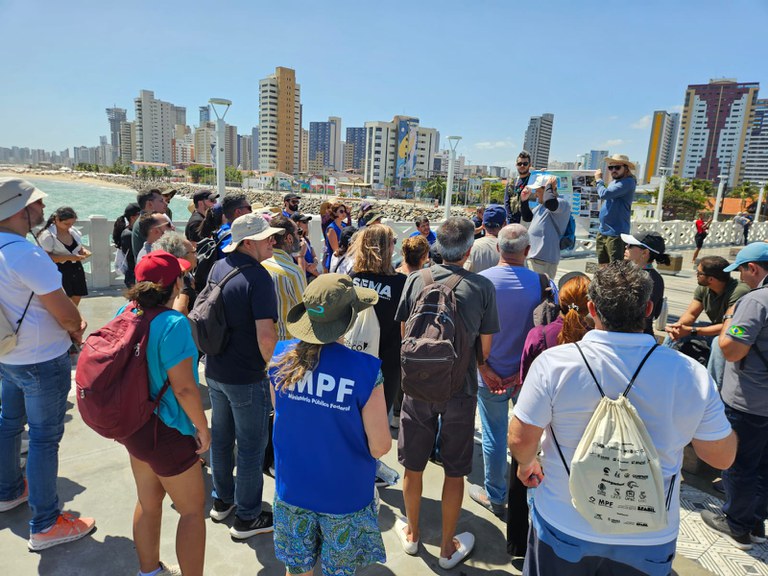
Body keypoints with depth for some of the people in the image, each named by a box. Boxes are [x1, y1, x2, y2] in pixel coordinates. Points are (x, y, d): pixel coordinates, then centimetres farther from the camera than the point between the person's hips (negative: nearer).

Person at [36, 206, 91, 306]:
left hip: (77, 269, 7)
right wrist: (68, 257, -26)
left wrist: (84, 251, -4)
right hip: (59, 272, -7)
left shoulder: (73, 231, 5)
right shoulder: (47, 235, -15)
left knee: (75, 301, 14)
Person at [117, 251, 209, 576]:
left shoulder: (126, 312, -3)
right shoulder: (173, 323, -26)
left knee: (148, 503, 25)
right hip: (165, 432, -8)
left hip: (132, 424, 8)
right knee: (193, 510, 11)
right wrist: (202, 427, -12)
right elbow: (183, 387, -26)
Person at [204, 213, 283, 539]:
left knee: (220, 437, 22)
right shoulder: (258, 276, -23)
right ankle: (247, 518, 22)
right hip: (247, 377, -8)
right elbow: (266, 336, -29)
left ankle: (222, 500, 41)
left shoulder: (218, 268, 2)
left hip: (215, 371, 8)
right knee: (251, 445, 8)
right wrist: (271, 365, -12)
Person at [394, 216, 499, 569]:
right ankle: (448, 547, 33)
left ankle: (412, 534, 40)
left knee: (413, 466, 19)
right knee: (454, 472, 15)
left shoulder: (415, 280, -7)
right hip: (460, 389, -1)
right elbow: (485, 347, -5)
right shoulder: (482, 287, -11)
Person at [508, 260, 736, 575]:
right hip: (650, 538, 2)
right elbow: (722, 457, -3)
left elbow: (520, 440, -15)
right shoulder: (692, 374, -16)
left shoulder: (554, 363, -22)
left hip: (564, 528, -1)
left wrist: (527, 462, 7)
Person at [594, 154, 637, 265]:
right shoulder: (613, 182, 14)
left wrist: (599, 180, -6)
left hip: (616, 234, -9)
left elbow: (604, 194, -22)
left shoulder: (628, 182, -15)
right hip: (602, 232, 9)